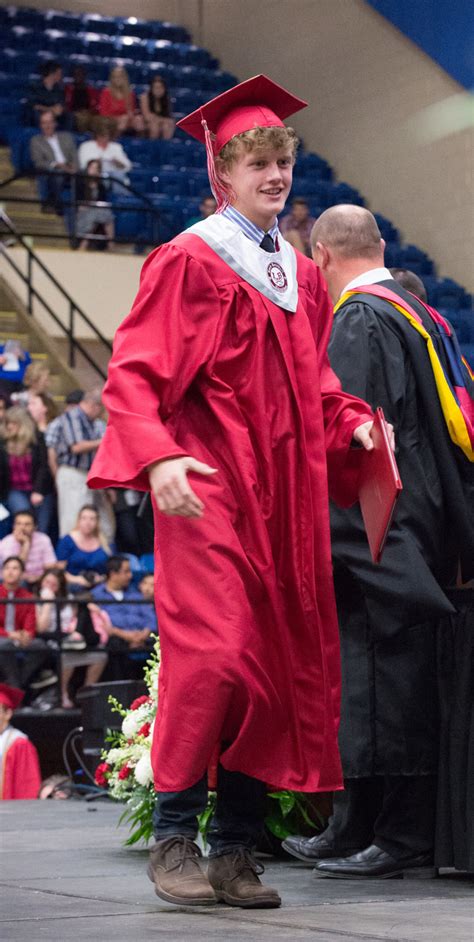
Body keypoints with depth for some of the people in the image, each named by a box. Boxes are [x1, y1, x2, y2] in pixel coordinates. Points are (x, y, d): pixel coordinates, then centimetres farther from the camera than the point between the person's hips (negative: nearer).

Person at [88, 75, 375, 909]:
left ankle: (236, 852, 10)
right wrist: (157, 458, -24)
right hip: (211, 490, -7)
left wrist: (353, 423, 6)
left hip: (288, 493, 7)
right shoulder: (190, 261, -3)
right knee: (212, 655, -16)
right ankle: (173, 839, -3)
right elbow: (134, 373, -9)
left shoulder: (299, 276, 17)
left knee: (281, 663, 3)